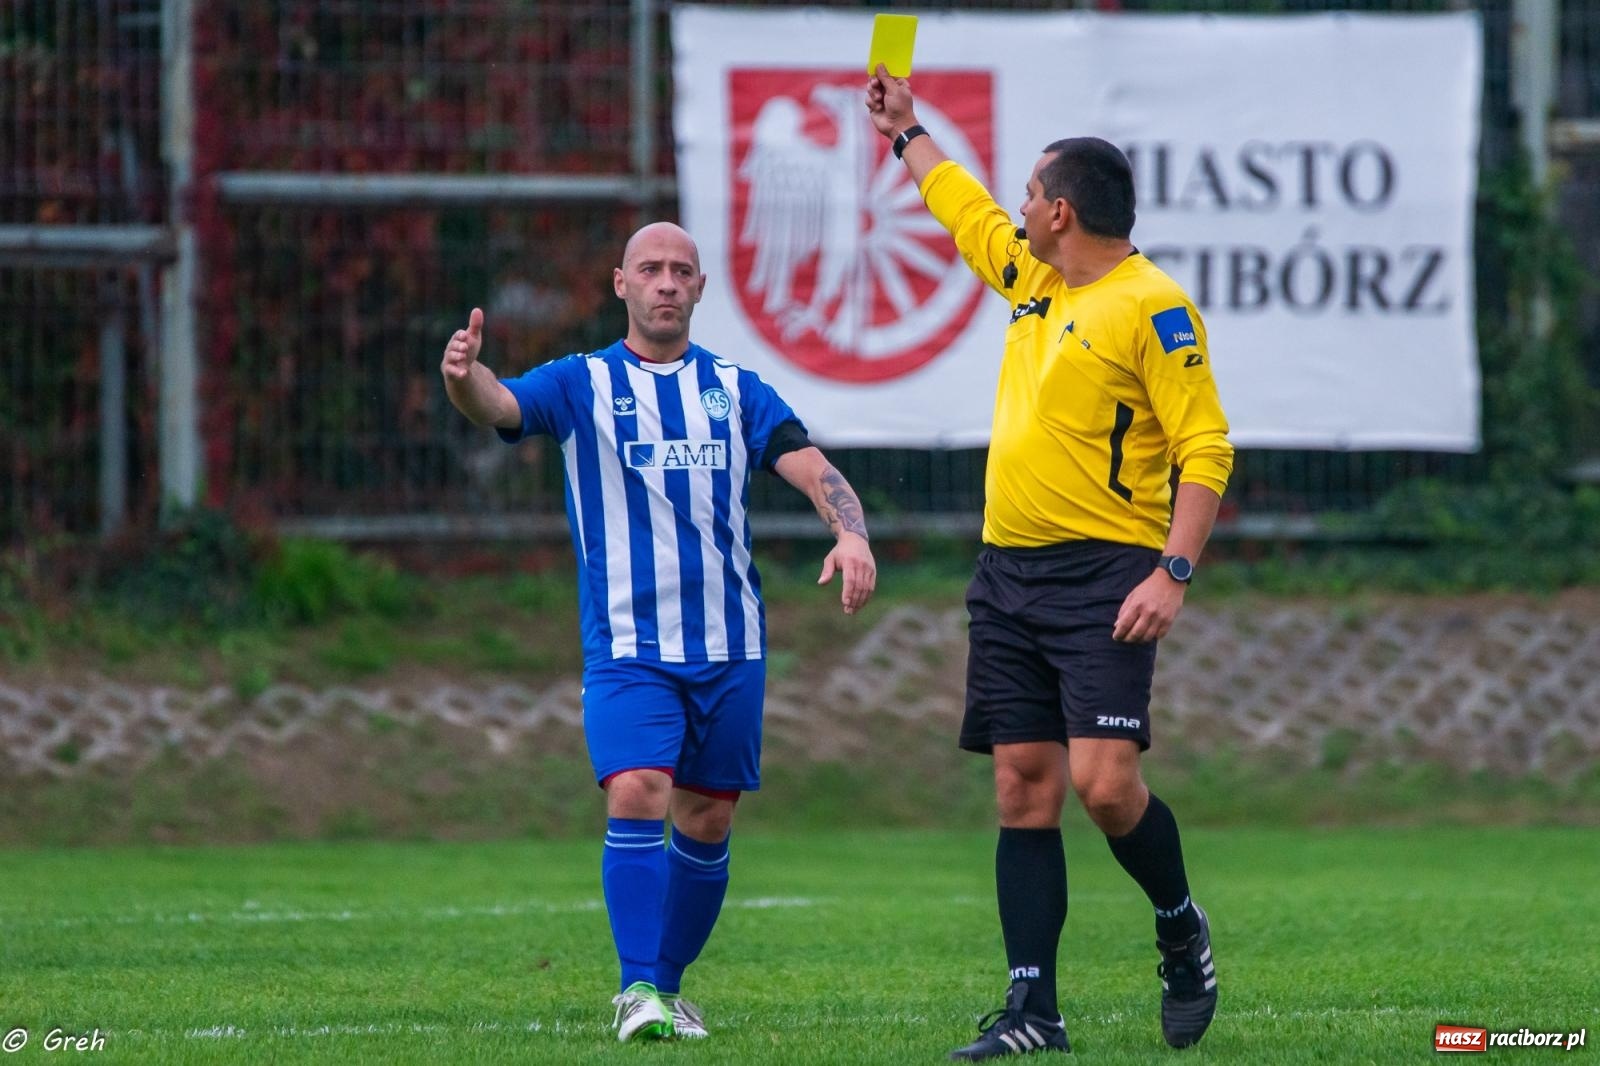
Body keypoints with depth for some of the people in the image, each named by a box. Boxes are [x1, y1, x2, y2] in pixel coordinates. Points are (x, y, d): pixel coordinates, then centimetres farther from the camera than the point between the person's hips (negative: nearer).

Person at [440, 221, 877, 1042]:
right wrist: (463, 379, -38)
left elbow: (810, 466, 0)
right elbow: (500, 405, -13)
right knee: (637, 796, -20)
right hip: (627, 647, -3)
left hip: (729, 646, 3)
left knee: (706, 822, 7)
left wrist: (851, 532, -21)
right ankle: (637, 988, -17)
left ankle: (668, 986, 22)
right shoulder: (584, 384, 4)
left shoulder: (734, 390, 10)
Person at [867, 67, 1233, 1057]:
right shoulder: (1035, 280, 14)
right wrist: (906, 131, 46)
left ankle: (1182, 931, 12)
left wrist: (1174, 573, -21)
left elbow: (1205, 448, -14)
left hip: (1104, 575, -8)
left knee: (1106, 785, -15)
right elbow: (968, 210, 36)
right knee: (1025, 788, 3)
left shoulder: (1152, 305, -10)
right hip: (1010, 570, 8)